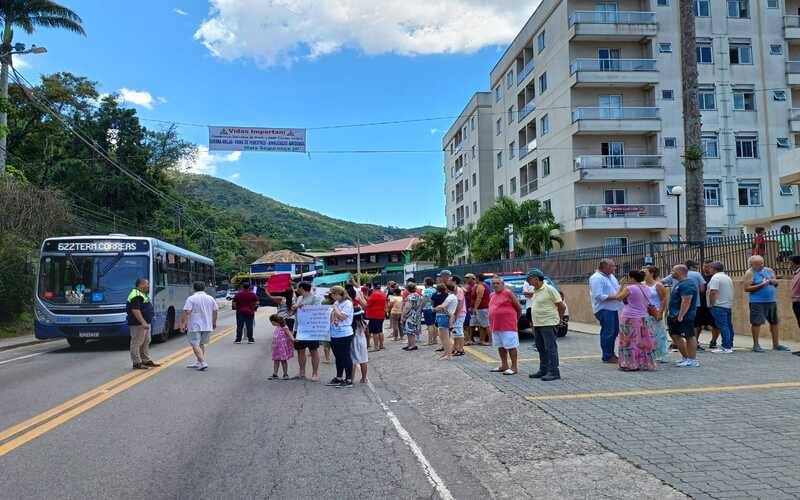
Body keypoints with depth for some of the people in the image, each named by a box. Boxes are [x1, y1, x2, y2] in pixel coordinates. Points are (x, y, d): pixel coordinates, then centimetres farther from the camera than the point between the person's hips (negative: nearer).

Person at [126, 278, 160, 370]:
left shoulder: (143, 294, 16)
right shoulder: (136, 295, -18)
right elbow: (135, 310, -26)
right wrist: (143, 322, -28)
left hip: (145, 323, 11)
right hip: (138, 324, -11)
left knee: (146, 342, 16)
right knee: (136, 343, -3)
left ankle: (146, 360, 25)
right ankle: (137, 363, 1)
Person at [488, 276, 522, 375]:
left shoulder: (508, 293, -9)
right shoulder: (492, 295, 14)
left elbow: (519, 308, -4)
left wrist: (516, 319, 6)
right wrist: (490, 324, 17)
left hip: (508, 325, -8)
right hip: (496, 326, 8)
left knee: (511, 346, -4)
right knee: (500, 346, 14)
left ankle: (514, 367, 0)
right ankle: (504, 366, 25)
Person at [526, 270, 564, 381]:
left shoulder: (549, 290, -12)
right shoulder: (535, 291, 13)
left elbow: (560, 305, -8)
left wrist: (560, 318, 4)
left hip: (548, 323, -9)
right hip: (537, 324, 9)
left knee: (550, 348, -5)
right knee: (541, 349, 14)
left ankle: (554, 372, -2)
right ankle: (543, 370, 23)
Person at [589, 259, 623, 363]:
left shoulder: (611, 276, 15)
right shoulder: (596, 278, -15)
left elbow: (617, 288, 25)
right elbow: (598, 296, -22)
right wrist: (614, 297, -21)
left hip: (613, 308, 10)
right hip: (603, 309, -10)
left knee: (614, 331, 14)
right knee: (608, 332, -7)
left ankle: (611, 354, 26)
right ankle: (607, 357, 1)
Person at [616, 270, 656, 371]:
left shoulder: (629, 288, -14)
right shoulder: (647, 289, 8)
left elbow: (619, 297, -6)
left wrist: (622, 286, 3)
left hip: (630, 318, -7)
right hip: (643, 318, 7)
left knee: (630, 342, 0)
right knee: (642, 341, 12)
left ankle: (630, 365, 2)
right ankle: (645, 364, 18)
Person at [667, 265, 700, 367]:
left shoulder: (687, 284, -17)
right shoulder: (679, 283, 16)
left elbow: (686, 301, -24)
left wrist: (680, 316, -26)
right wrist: (671, 313, 22)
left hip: (684, 317, -11)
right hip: (674, 316, 11)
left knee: (689, 337, -3)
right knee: (675, 336, 14)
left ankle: (692, 360, 2)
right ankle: (685, 357, 23)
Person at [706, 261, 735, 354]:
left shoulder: (715, 277, -13)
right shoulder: (728, 277, 18)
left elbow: (713, 292, -21)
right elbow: (730, 292, 20)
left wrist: (711, 304, -13)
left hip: (719, 306, -10)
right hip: (728, 305, 10)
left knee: (723, 326, -11)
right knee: (728, 325, 13)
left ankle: (726, 347, -13)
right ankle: (730, 345, 19)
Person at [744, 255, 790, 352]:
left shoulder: (769, 270, 12)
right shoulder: (750, 273, -5)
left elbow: (776, 283, 21)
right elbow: (746, 288, -12)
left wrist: (775, 282, -3)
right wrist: (761, 285, -18)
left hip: (771, 301, 6)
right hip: (757, 303, -6)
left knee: (774, 322, 11)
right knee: (756, 322, -5)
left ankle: (776, 344, 21)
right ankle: (756, 345, 3)